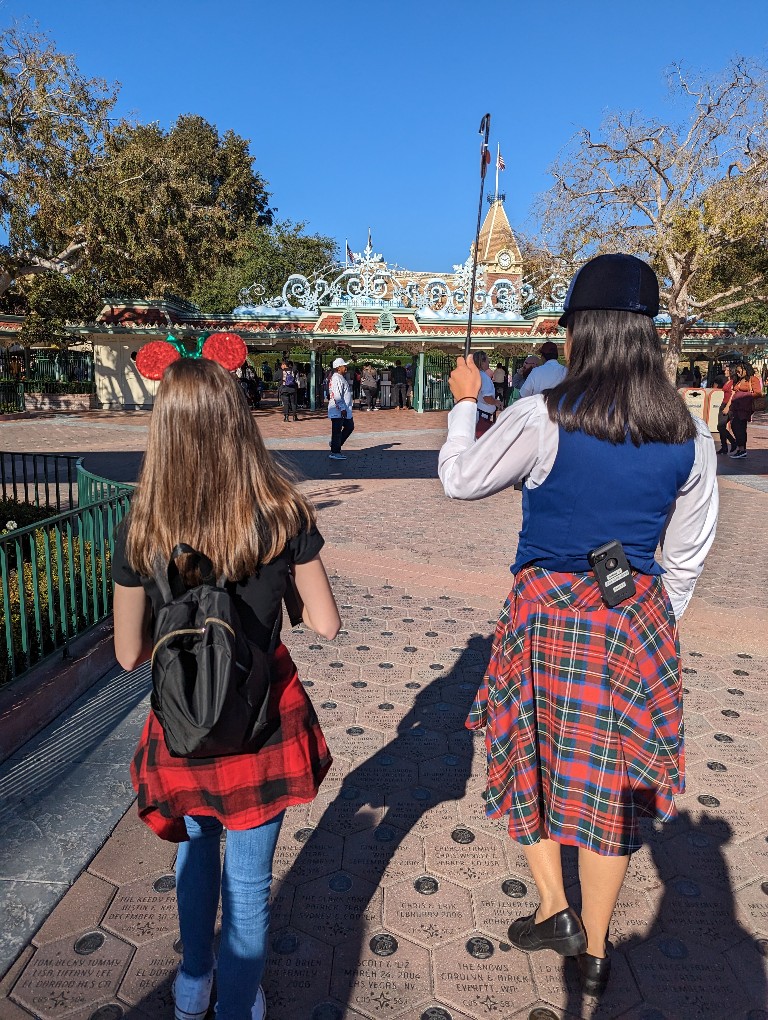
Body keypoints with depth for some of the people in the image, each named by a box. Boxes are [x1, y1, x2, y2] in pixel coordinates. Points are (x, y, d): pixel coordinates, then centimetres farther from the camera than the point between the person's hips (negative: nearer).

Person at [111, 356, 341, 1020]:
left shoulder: (141, 534, -15)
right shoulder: (285, 516, -17)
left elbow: (130, 654, -6)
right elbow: (326, 624, -9)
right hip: (260, 721, -2)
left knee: (195, 852, 29)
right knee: (248, 877, 18)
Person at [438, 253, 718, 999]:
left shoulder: (541, 420, -15)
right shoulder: (689, 437, -2)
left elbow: (457, 479, -2)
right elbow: (686, 559, 5)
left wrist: (464, 402, 13)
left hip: (547, 610, -3)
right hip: (638, 621, 4)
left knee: (530, 756, 22)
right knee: (610, 780, 16)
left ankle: (555, 908, 27)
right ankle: (594, 952, 33)